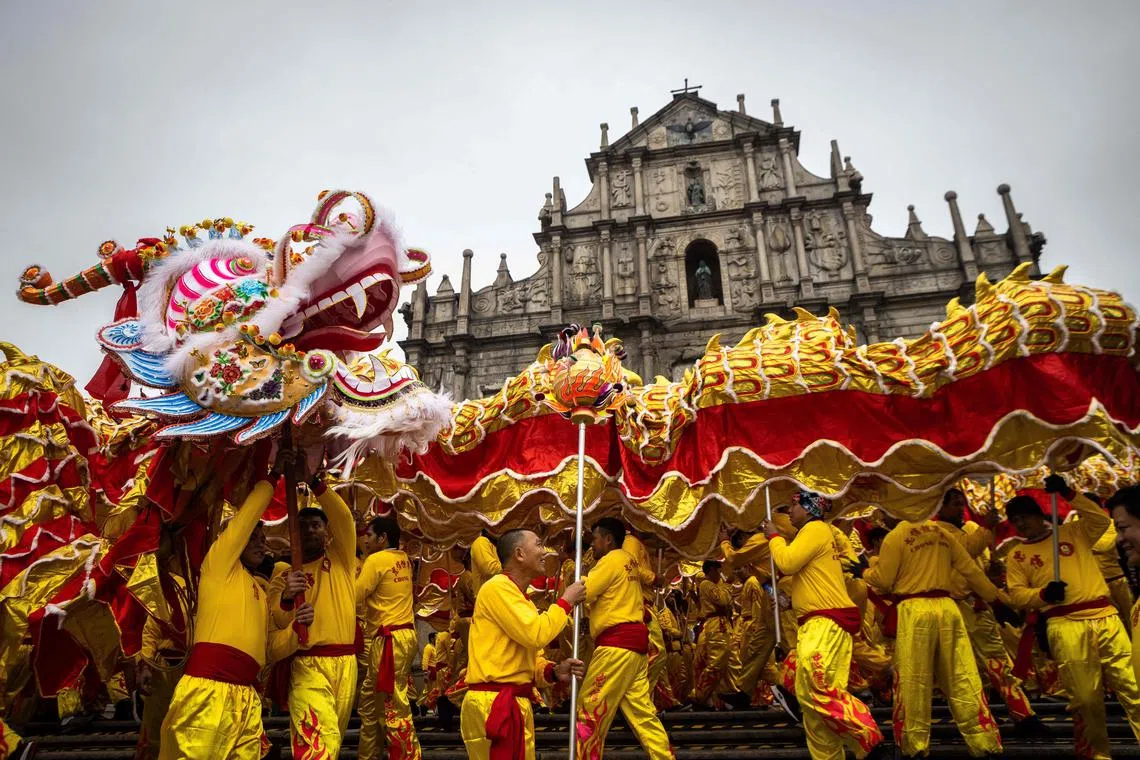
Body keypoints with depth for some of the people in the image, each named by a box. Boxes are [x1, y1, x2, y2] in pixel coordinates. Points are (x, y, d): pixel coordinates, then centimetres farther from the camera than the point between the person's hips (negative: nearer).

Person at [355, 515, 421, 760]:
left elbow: (354, 598, -11)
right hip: (403, 635, 10)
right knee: (369, 700, 18)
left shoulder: (376, 560, -11)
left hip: (390, 639, -10)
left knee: (393, 707, -6)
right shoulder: (403, 560, 14)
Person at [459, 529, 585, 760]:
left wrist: (554, 671, -1)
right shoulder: (498, 587, -12)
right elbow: (535, 634, -21)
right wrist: (566, 601, -7)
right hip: (493, 704, -10)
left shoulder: (520, 598, 19)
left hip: (515, 703, 10)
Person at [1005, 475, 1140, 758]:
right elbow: (1016, 593, 4)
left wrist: (1068, 494, -7)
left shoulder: (1073, 531, 15)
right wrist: (1043, 594, -14)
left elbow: (1101, 520, -1)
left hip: (1105, 616, 1)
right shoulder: (1016, 554, 11)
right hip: (1065, 625, -1)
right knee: (1085, 697, -1)